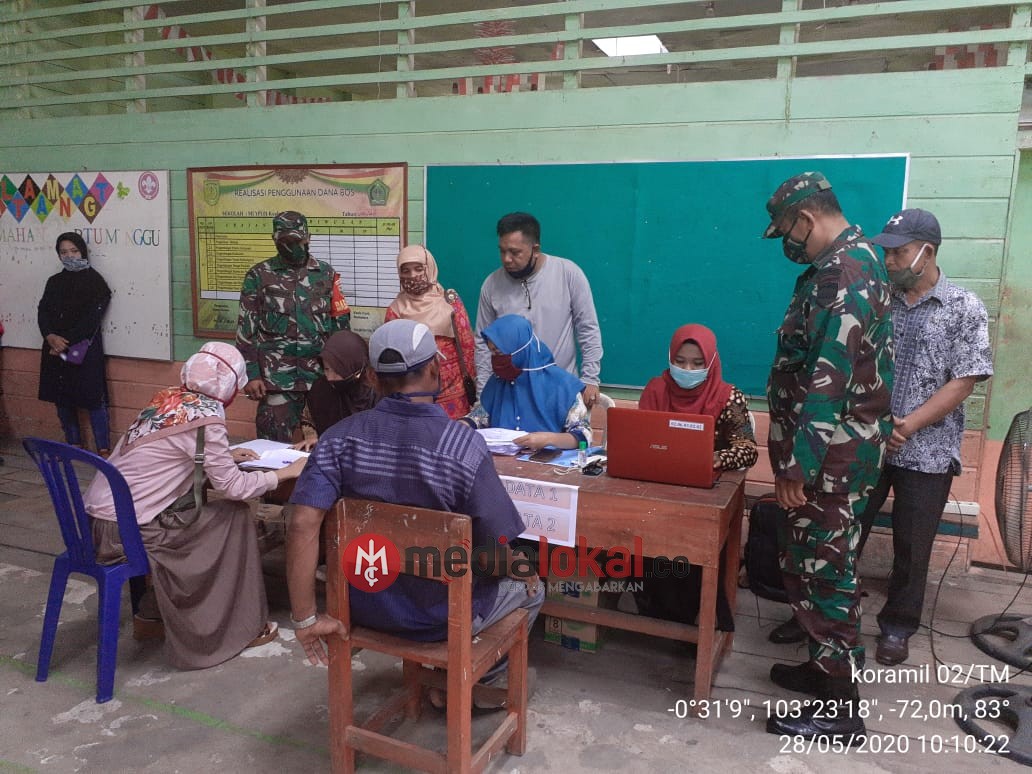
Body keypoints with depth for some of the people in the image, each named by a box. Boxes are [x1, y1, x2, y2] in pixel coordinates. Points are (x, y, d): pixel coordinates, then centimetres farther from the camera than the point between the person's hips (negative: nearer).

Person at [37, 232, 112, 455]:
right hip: (55, 349, 6)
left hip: (84, 349, -6)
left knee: (93, 398, -7)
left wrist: (66, 342, -14)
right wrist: (51, 337, -13)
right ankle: (73, 445, 20)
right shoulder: (54, 282, 15)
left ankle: (103, 449, -3)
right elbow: (43, 312, 7)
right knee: (62, 398, 9)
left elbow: (91, 318, -10)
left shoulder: (94, 281, -2)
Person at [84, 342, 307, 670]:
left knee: (195, 516, 25)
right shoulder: (206, 413, -15)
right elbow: (231, 486, -12)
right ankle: (241, 626, 11)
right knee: (235, 518, 2)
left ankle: (150, 616, 30)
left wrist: (225, 456, 23)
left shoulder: (167, 397, 7)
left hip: (96, 520, 8)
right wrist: (287, 472, -1)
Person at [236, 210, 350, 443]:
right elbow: (246, 329, 1)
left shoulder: (326, 273, 8)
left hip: (322, 373, 2)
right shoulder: (258, 275, 3)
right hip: (277, 376, -2)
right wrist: (250, 374, -6)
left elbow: (341, 323, 10)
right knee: (275, 442, 1)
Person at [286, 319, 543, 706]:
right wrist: (527, 576, 2)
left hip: (365, 605, 5)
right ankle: (481, 679, 39)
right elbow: (500, 552, -20)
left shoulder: (340, 438, -15)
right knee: (530, 589, 26)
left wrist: (305, 618, -14)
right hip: (439, 616, -4)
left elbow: (302, 525, -23)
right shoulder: (465, 446, -25)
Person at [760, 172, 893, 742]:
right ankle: (828, 668, 34)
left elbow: (828, 377, -26)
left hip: (830, 457, -10)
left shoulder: (843, 272, -19)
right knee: (810, 566, 19)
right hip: (830, 451, 10)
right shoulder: (846, 263, 15)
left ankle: (840, 707, 12)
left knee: (824, 572, -1)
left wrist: (798, 461, -23)